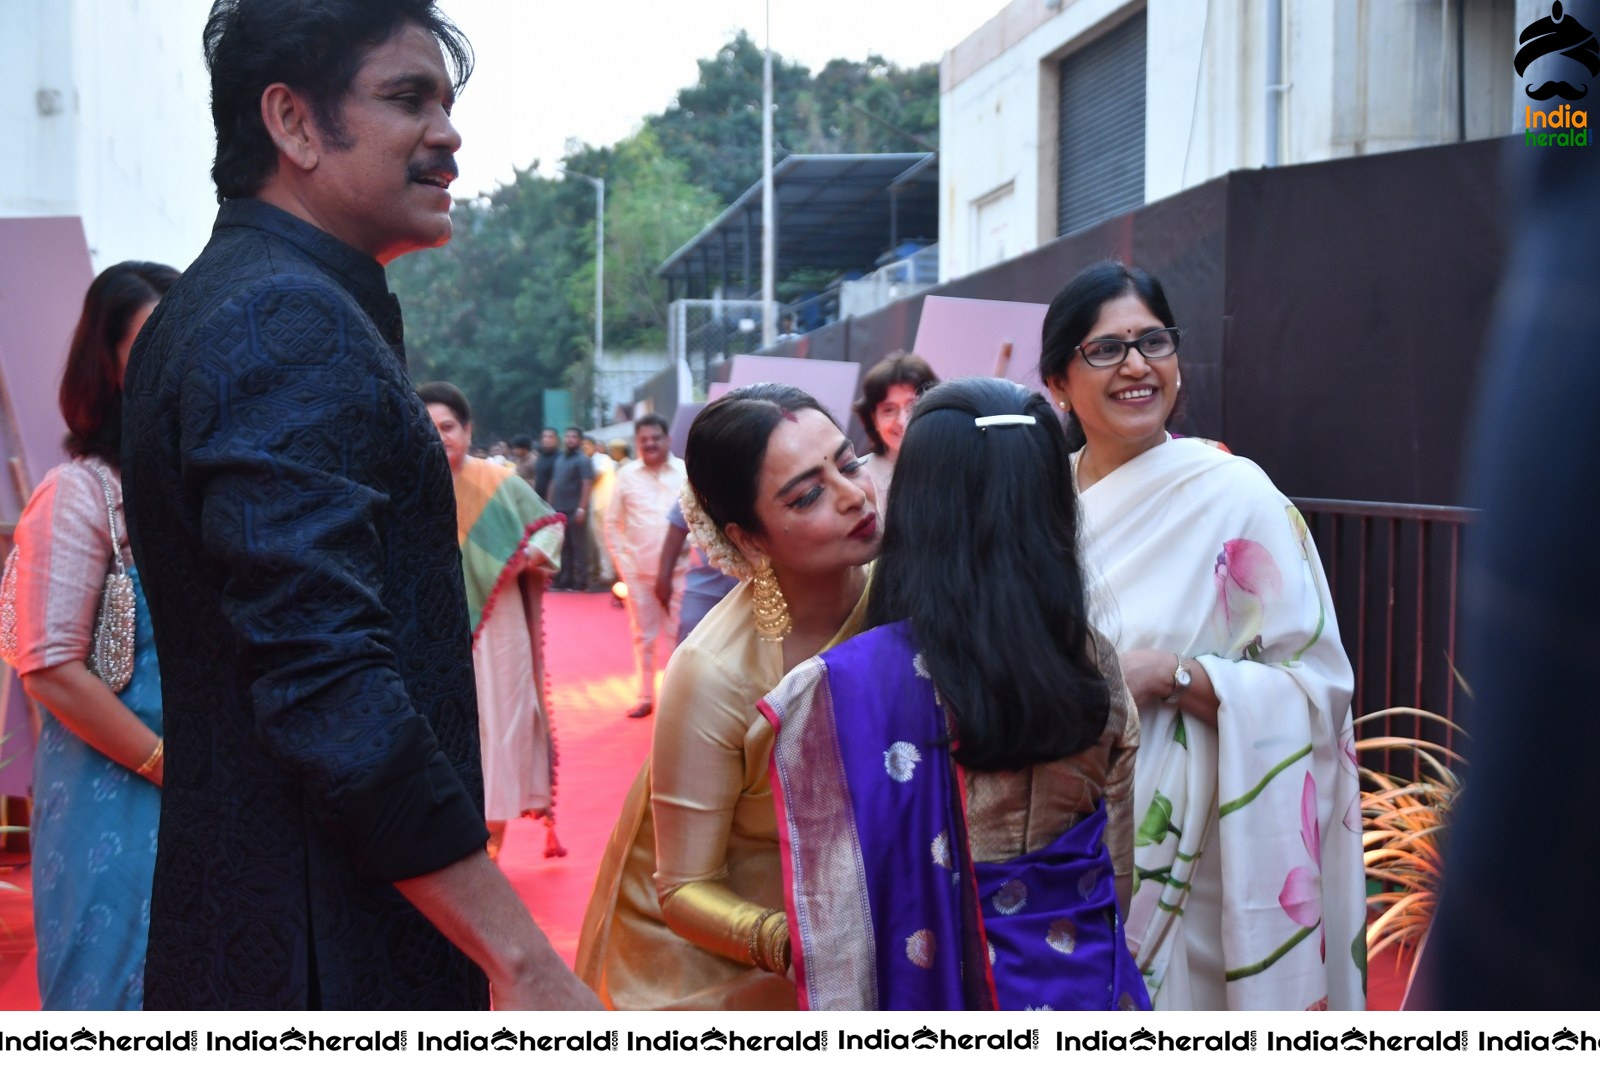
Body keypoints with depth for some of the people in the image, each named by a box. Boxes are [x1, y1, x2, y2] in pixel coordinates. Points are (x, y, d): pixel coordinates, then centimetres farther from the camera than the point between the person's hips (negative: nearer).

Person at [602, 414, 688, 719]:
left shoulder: (686, 472, -2)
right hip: (638, 572, 2)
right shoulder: (627, 475, 3)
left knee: (679, 635, 2)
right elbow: (613, 523, 8)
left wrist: (693, 549, -5)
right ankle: (646, 697, 20)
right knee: (644, 637, 10)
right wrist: (622, 562, 1)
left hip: (678, 570, -2)